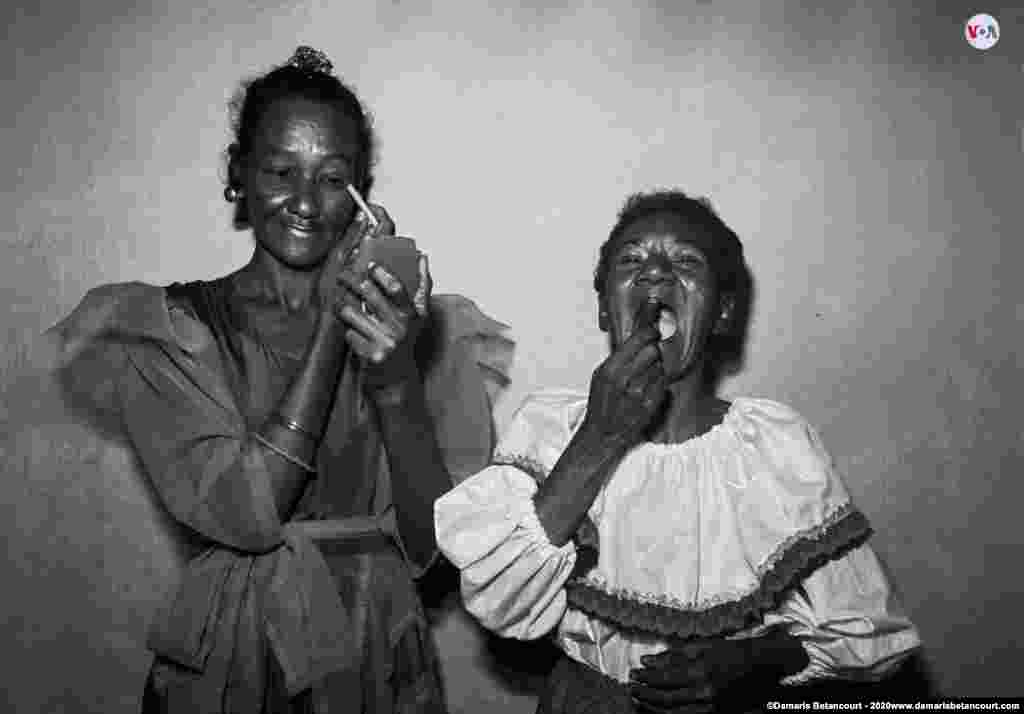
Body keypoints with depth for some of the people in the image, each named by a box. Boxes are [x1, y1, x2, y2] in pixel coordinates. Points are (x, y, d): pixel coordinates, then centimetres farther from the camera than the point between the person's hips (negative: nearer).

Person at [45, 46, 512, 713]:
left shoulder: (410, 321, -3)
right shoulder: (170, 329, -6)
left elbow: (430, 542, -10)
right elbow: (244, 515, -18)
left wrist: (397, 383, -26)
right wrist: (330, 326, -20)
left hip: (379, 659, 1)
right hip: (229, 660, -1)